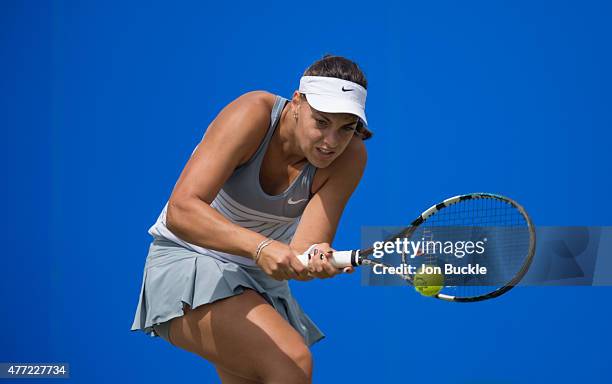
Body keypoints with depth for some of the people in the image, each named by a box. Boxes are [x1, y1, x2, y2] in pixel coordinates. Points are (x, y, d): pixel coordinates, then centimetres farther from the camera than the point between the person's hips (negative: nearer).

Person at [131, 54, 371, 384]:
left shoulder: (350, 156, -14)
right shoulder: (254, 114, -25)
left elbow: (304, 249, -22)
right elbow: (181, 211, -36)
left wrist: (315, 259, -47)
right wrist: (260, 247, -49)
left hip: (263, 279, 6)